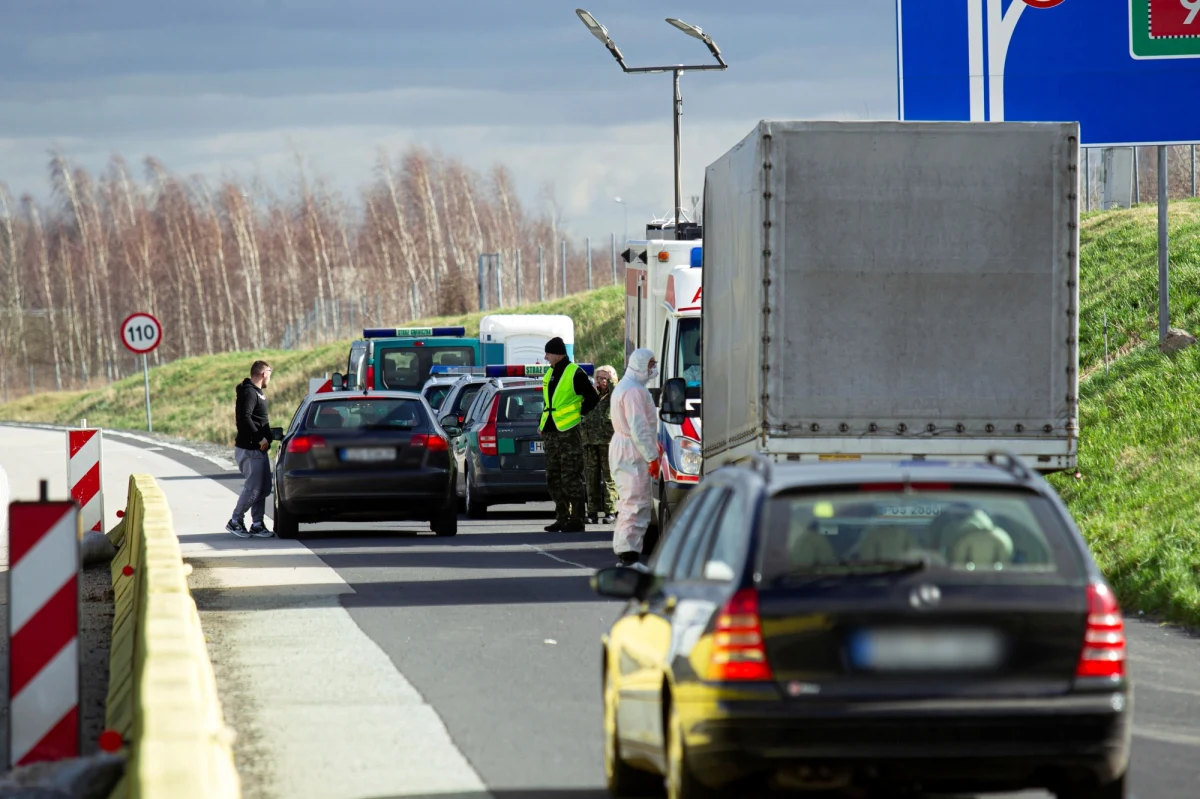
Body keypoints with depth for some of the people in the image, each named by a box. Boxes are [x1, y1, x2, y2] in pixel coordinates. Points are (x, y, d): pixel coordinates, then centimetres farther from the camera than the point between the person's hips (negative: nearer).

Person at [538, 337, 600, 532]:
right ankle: (562, 518, 17)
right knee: (554, 479, 11)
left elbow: (593, 398, -8)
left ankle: (577, 520, -5)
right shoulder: (550, 374, 14)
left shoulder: (575, 374, -11)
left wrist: (579, 414, -3)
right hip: (551, 433, 9)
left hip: (569, 433, -9)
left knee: (571, 479, -7)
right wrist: (543, 424, 16)